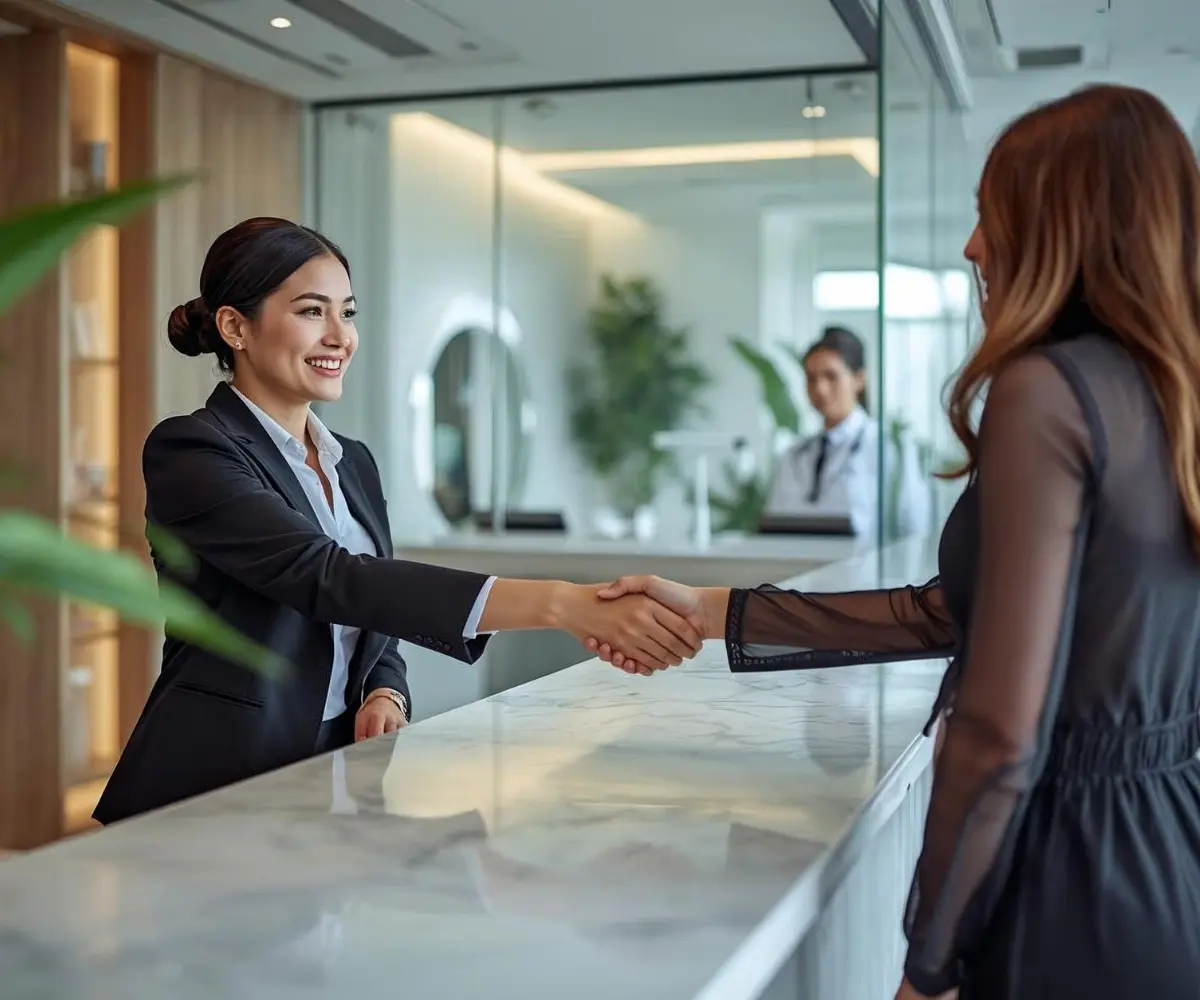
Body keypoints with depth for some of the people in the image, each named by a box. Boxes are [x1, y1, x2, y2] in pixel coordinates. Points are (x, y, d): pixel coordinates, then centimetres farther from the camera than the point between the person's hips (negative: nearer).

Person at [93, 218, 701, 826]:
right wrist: (562, 605, -32)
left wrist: (386, 695, -6)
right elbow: (330, 578, -24)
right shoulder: (188, 452, -11)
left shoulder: (355, 464, 12)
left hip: (334, 780, 6)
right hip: (211, 797, -6)